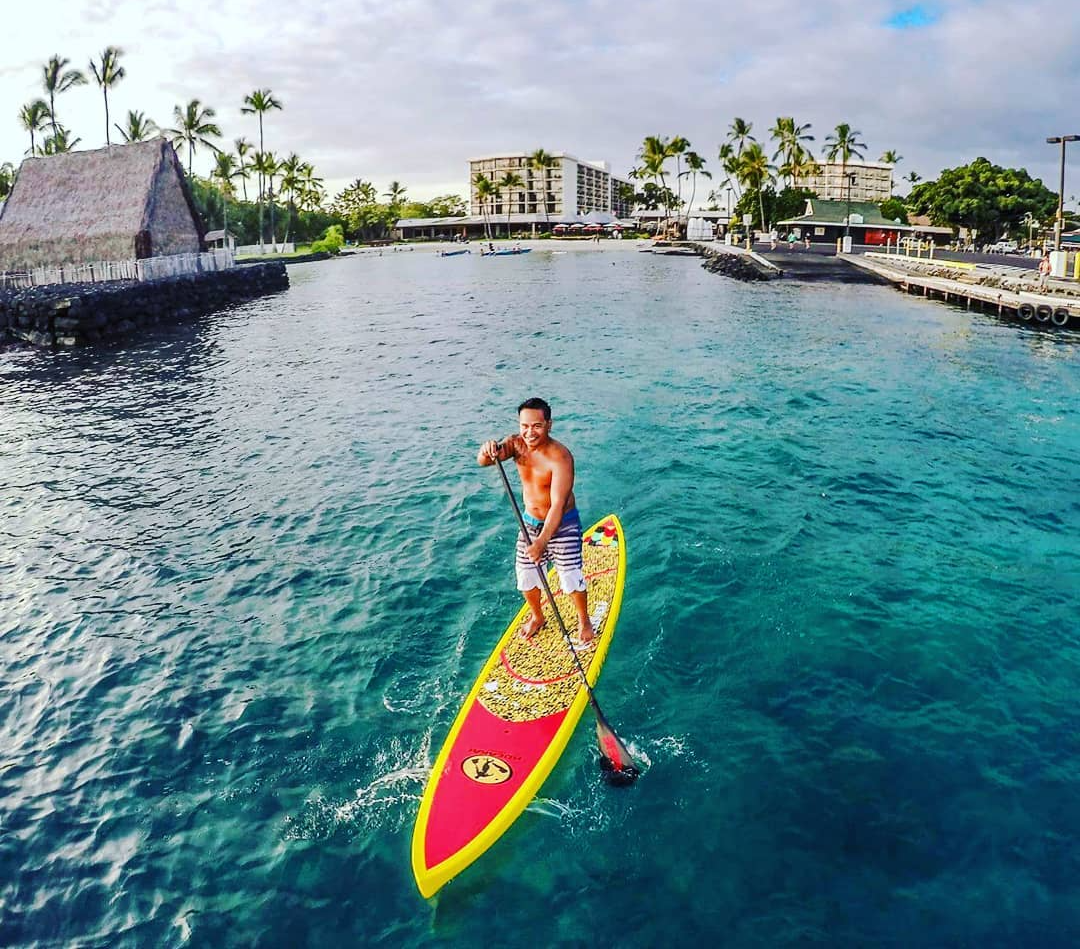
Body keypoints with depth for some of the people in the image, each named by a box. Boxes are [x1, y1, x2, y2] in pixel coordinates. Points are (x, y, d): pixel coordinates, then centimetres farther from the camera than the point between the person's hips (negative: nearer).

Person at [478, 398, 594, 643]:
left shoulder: (560, 457, -28)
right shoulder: (516, 444, -10)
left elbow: (558, 505, -33)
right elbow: (482, 461, -23)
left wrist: (542, 542, -43)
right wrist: (487, 451, -48)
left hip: (563, 524, -5)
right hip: (530, 523, 5)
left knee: (571, 579, -1)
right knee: (526, 577, 12)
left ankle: (584, 621, 28)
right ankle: (537, 617, 41)